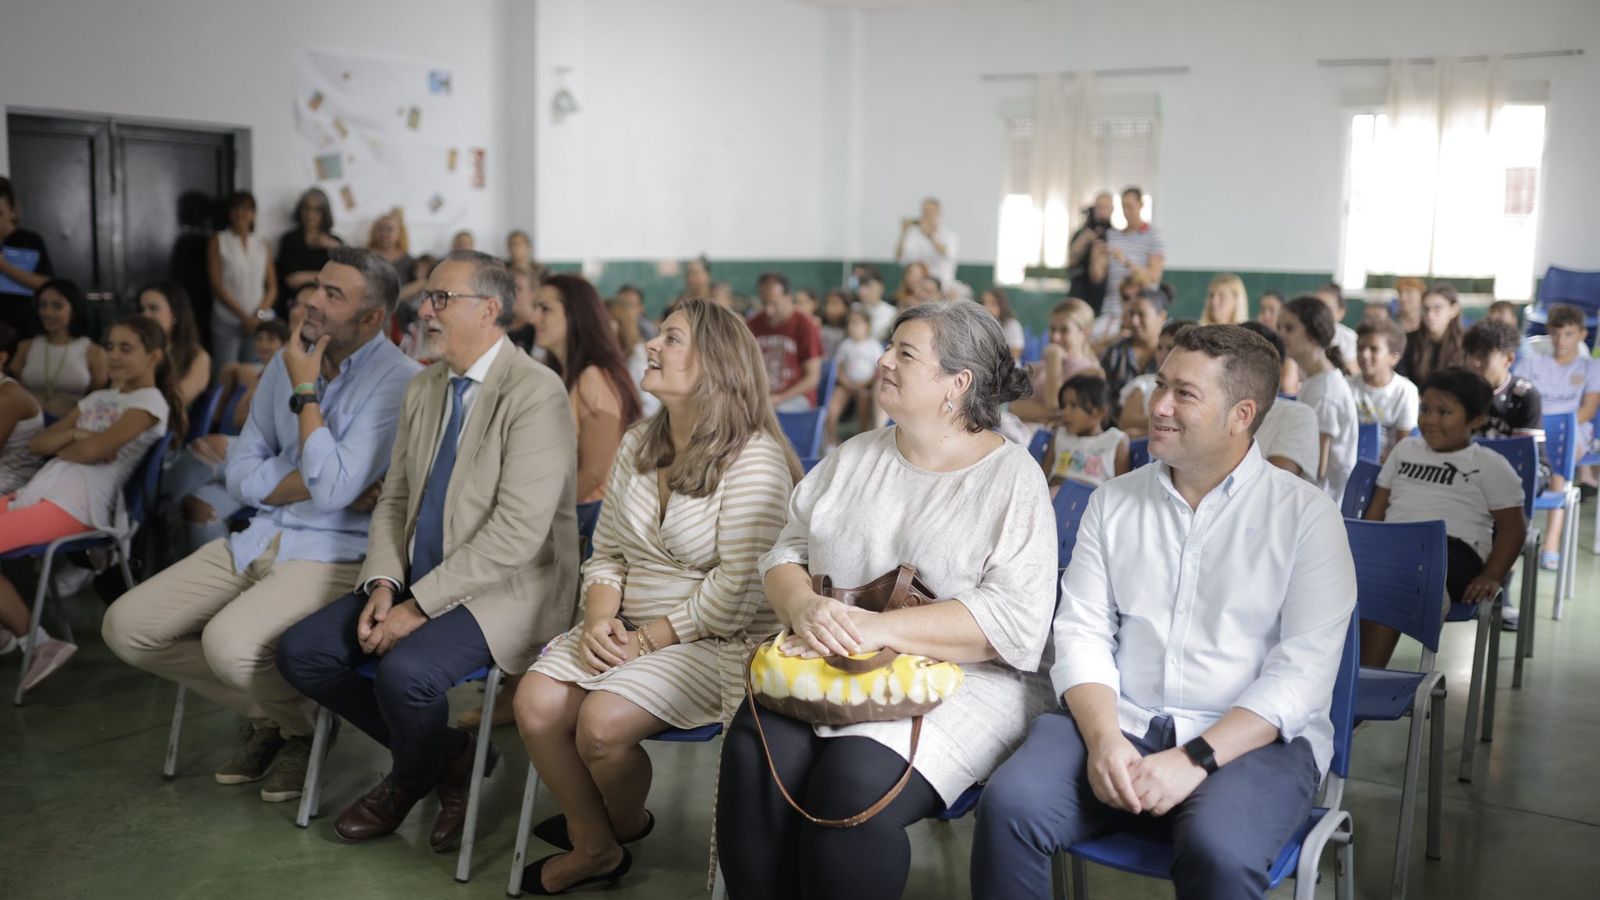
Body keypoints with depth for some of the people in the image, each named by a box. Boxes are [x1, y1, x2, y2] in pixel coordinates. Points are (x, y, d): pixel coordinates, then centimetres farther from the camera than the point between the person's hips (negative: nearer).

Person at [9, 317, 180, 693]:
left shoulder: (150, 401, -3)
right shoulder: (98, 398, 24)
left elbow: (93, 451, -16)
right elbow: (37, 443, 15)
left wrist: (61, 447, 4)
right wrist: (76, 434, -3)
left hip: (76, 505, -9)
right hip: (42, 489, 9)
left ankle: (36, 643, -7)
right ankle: (20, 634, -1)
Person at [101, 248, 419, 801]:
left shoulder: (398, 381, -14)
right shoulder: (287, 363, 9)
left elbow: (334, 490, -22)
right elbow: (240, 476, 8)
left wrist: (305, 392, -15)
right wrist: (316, 484, -10)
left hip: (335, 554, -7)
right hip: (257, 540, 8)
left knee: (229, 643, -31)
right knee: (126, 627, -3)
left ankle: (301, 730, 3)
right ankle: (264, 716, 14)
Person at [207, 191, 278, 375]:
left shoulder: (263, 244, 12)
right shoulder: (218, 241, 5)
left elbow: (272, 288, 9)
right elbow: (217, 285, -2)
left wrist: (259, 315, -7)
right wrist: (244, 316, -9)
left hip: (260, 321, 2)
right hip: (227, 322, -2)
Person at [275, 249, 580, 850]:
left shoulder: (536, 393, -16)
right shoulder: (422, 391, 11)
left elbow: (516, 532, -23)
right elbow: (393, 501, 14)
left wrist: (420, 605, -22)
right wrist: (384, 584, -5)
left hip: (506, 590, -8)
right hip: (416, 581, 8)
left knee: (404, 670, -30)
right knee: (301, 651, -5)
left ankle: (411, 780, 6)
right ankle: (448, 752, 10)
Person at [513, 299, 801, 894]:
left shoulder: (754, 460, -15)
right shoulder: (637, 446, 10)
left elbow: (738, 589, -20)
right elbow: (606, 554, 11)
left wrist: (647, 640, -18)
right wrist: (599, 619, -9)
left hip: (717, 642, -7)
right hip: (628, 632, 7)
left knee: (603, 722, -25)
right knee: (536, 705, -16)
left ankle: (626, 825, 12)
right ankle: (593, 847, 9)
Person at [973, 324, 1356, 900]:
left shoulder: (1306, 516, -1)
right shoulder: (1114, 501, 10)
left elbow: (1302, 671, -9)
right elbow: (1082, 632, 4)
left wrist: (1196, 760, -19)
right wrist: (1104, 739, -14)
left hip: (1255, 738, -3)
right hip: (1120, 722, 3)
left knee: (1217, 849, -35)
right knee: (1009, 804, -24)